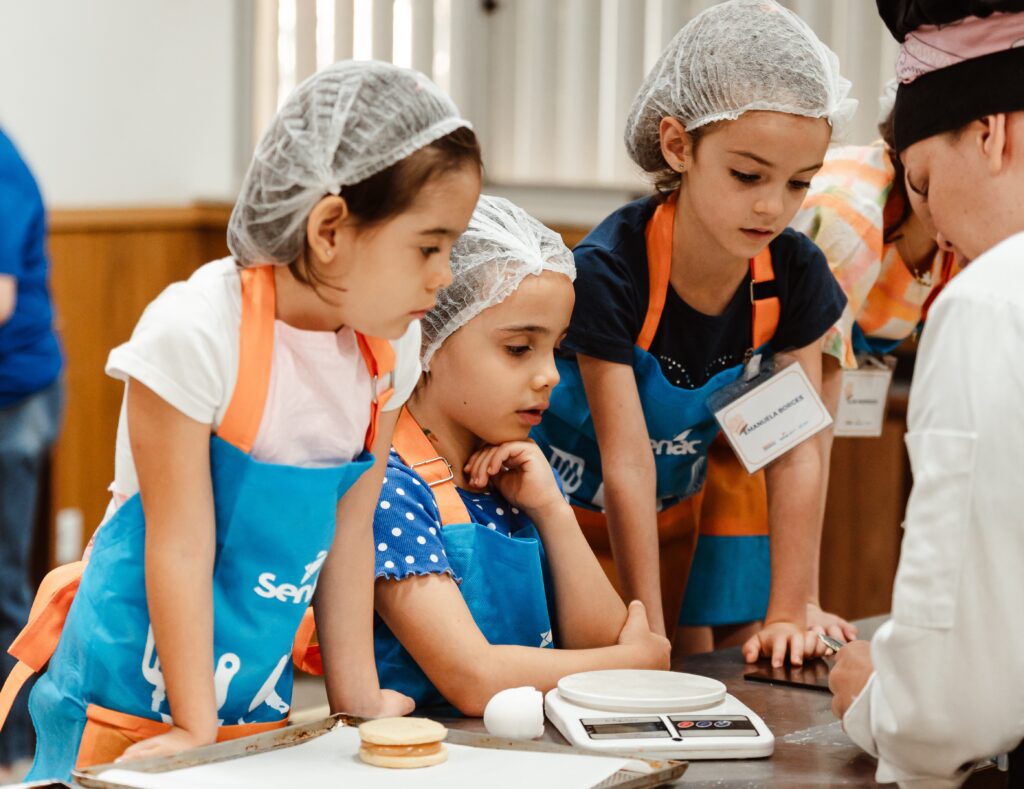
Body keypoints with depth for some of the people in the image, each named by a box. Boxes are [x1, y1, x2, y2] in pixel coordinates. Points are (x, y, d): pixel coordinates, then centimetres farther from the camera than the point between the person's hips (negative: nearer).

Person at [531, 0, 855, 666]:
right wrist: (649, 638, -31)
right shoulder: (612, 272, -32)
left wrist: (788, 616, -19)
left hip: (674, 514, 4)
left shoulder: (795, 276, -17)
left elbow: (796, 454, -15)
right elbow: (627, 467, -32)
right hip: (565, 506, -4)